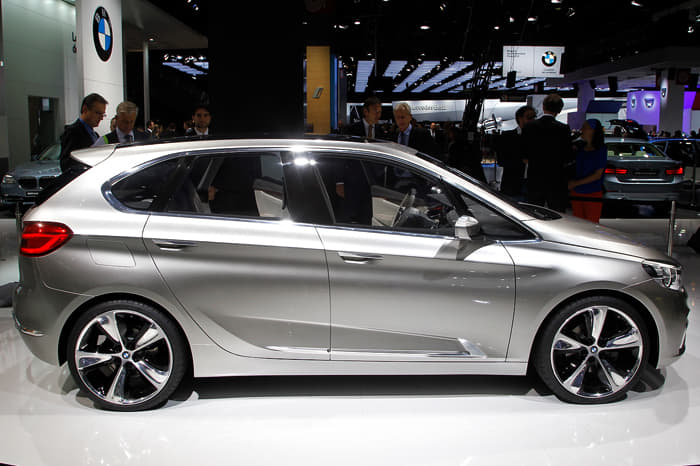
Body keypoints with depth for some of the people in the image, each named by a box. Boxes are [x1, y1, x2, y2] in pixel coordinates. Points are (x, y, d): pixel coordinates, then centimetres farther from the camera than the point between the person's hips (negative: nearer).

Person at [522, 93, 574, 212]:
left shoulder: (529, 127, -1)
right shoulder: (563, 129, -10)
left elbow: (524, 155, 3)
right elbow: (568, 158, -6)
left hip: (534, 181, 3)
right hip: (556, 181, -3)